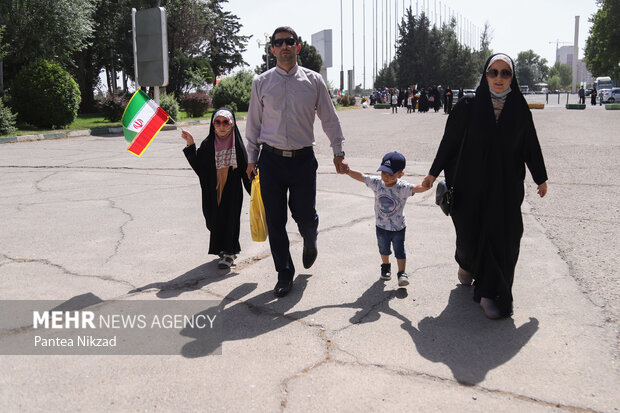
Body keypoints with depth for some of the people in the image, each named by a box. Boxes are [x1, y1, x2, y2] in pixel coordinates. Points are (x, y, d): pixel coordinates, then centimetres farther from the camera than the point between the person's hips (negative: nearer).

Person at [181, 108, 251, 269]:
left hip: (232, 189, -3)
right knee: (215, 218, 10)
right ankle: (225, 249, 28)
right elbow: (198, 165, -4)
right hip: (214, 189, 3)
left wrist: (252, 189, -3)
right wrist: (190, 144, -11)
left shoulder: (237, 144, -2)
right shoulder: (208, 144, 3)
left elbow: (245, 168, 0)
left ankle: (229, 253, 10)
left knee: (229, 218, -1)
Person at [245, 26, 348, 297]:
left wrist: (338, 153, 9)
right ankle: (284, 274, 21)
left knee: (305, 216, 2)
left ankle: (310, 243, 40)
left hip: (303, 158, -1)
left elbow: (329, 118, 10)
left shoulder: (313, 81, 3)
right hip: (271, 160, 1)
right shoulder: (261, 82, 4)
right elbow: (254, 123, 10)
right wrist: (251, 158, 10)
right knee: (275, 221, 4)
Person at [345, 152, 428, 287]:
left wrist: (426, 185, -59)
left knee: (399, 250, 6)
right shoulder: (377, 183, -14)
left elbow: (417, 188, -39)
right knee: (383, 249, 23)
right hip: (381, 225, 4)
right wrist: (347, 171, -19)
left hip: (398, 227, -4)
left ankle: (401, 273, 19)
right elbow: (361, 176, -9)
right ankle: (386, 266, 48)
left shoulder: (403, 188, -25)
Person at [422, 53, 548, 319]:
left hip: (506, 187, 1)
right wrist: (434, 173, 1)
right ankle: (466, 261, 44)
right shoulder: (468, 108, -6)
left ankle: (489, 292, 13)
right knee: (471, 233, 8)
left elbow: (531, 146, 8)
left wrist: (541, 178, 16)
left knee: (501, 239, -1)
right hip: (472, 185, -1)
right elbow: (449, 141, 0)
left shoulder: (520, 111, 0)